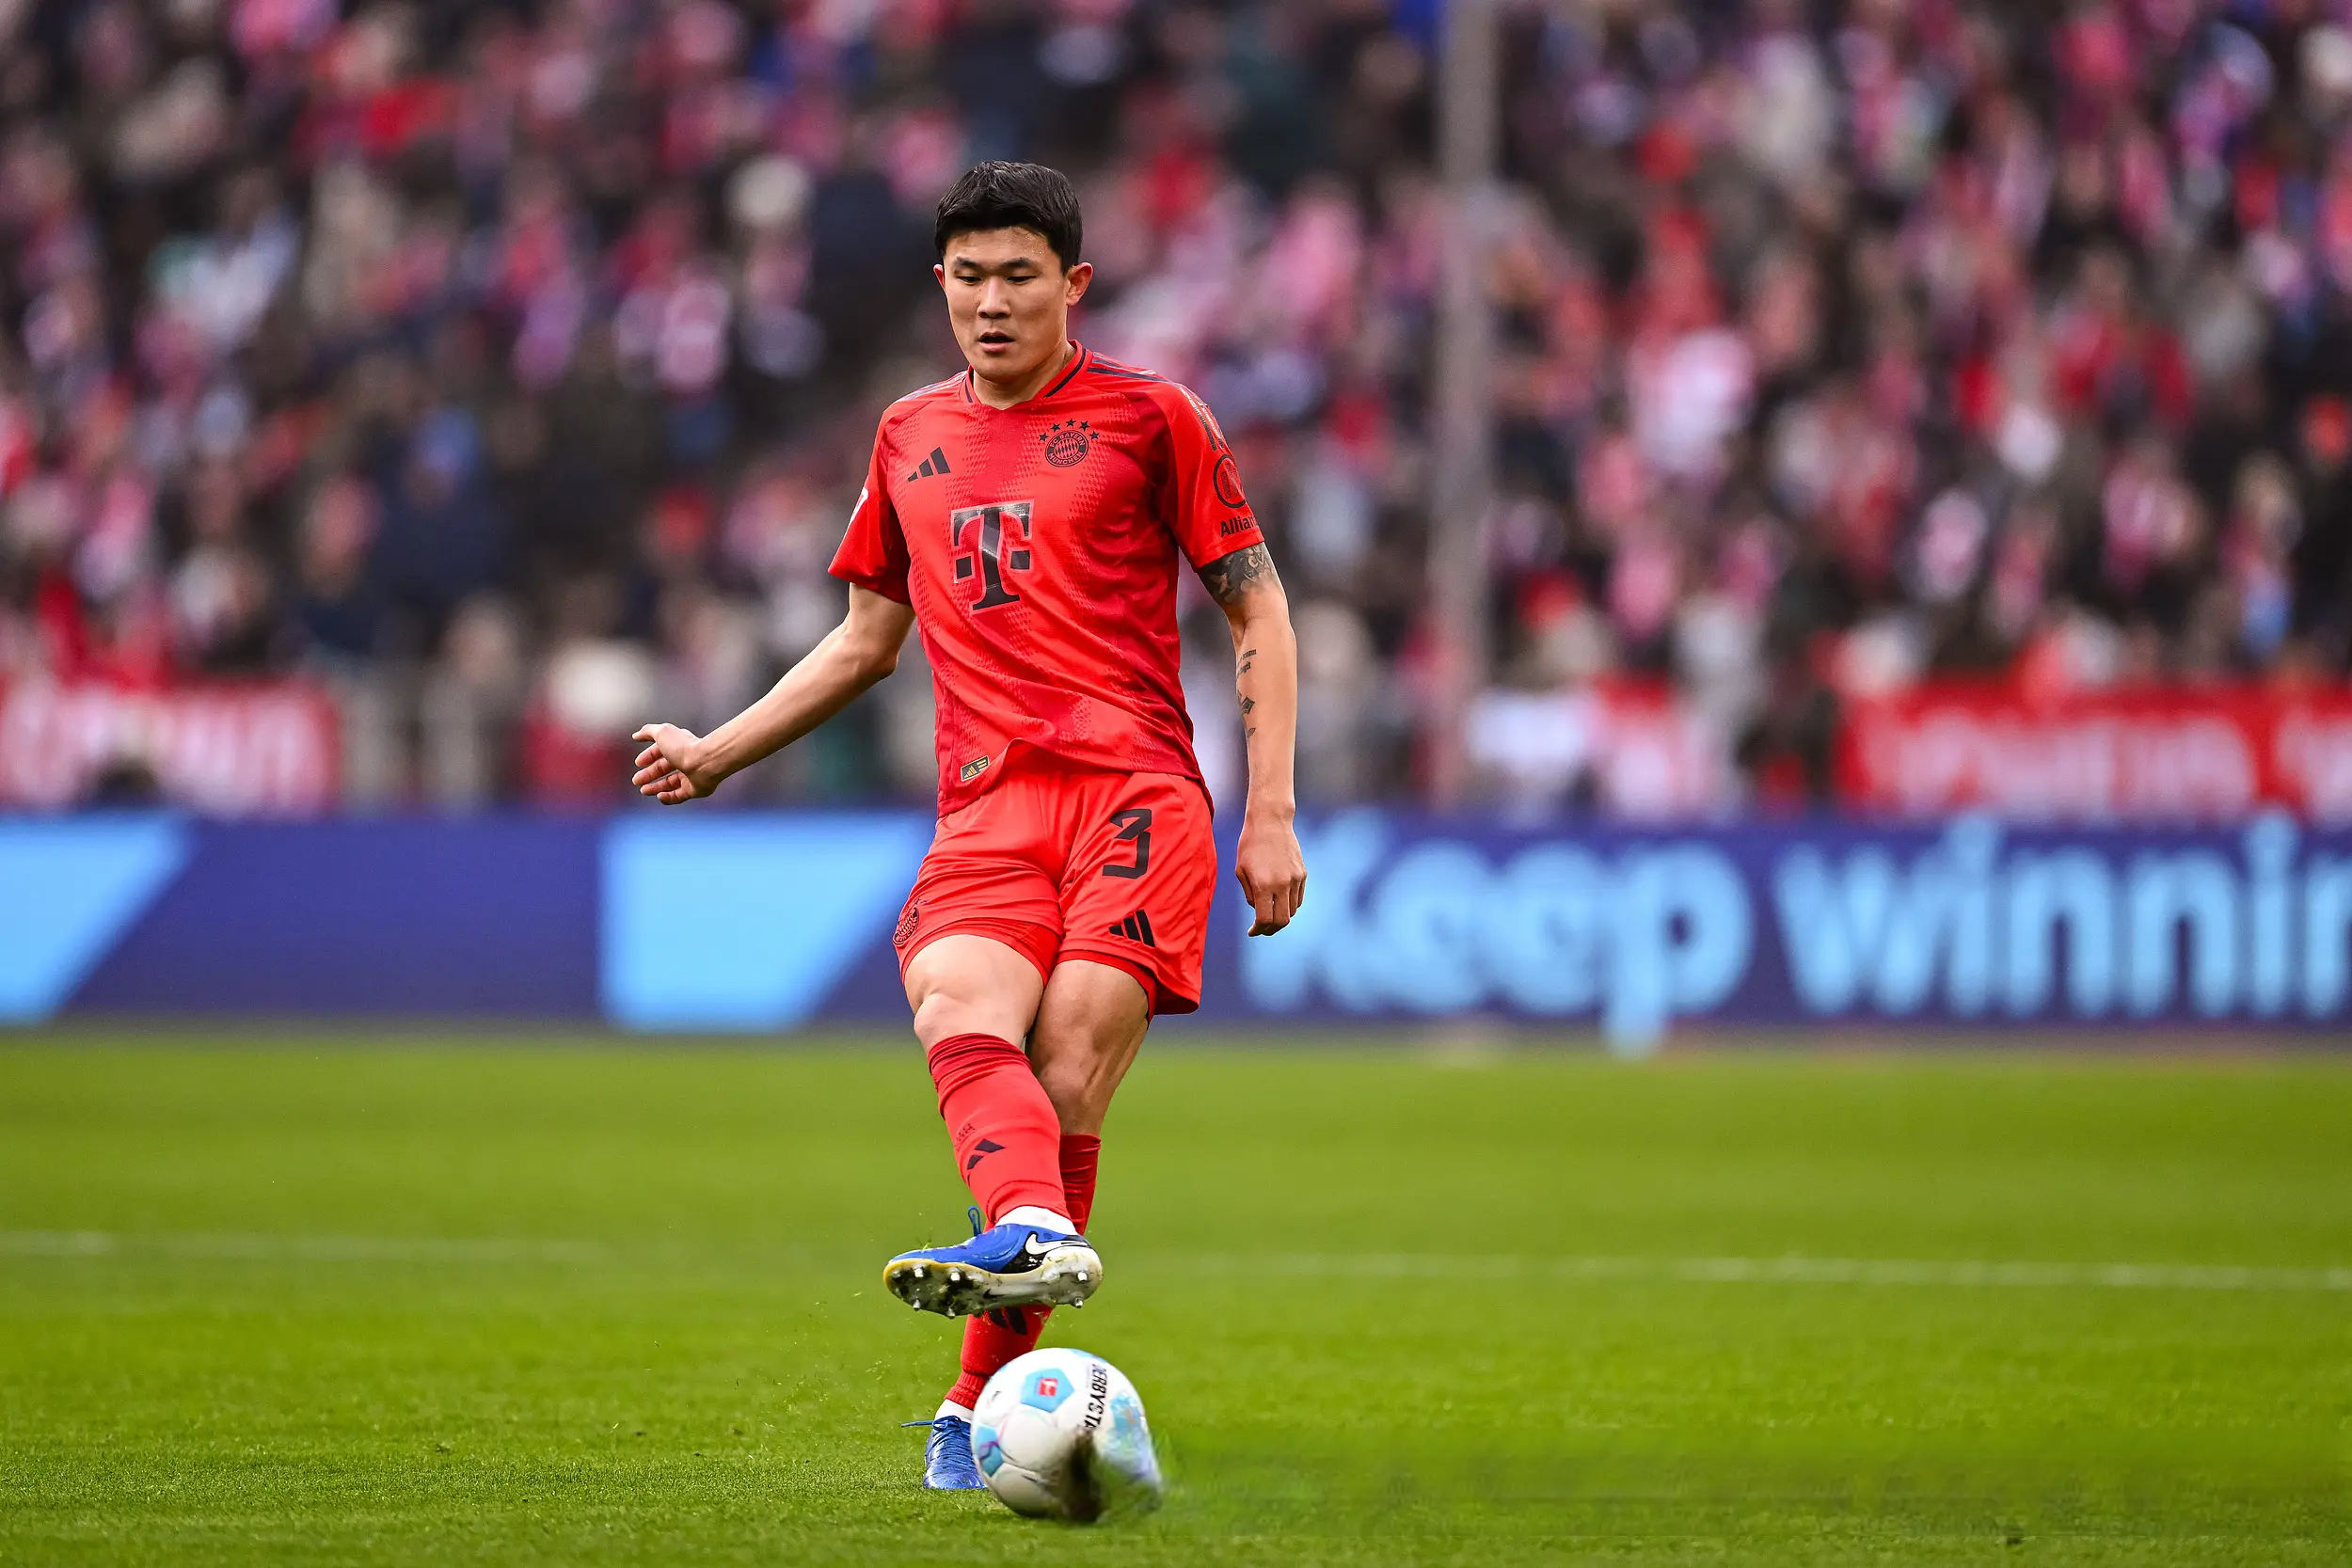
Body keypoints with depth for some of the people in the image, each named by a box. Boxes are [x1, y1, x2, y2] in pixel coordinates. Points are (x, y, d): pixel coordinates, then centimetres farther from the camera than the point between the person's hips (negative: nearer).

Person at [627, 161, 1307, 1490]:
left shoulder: (1149, 417, 8)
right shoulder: (912, 437, 22)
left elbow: (1258, 608, 9)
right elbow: (868, 638, 34)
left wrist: (1272, 815, 2)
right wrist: (719, 753, 28)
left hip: (1137, 793, -3)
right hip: (986, 811, 3)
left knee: (1066, 1082, -18)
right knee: (958, 1011, -30)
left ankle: (982, 1404, -14)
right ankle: (1035, 1234, -54)